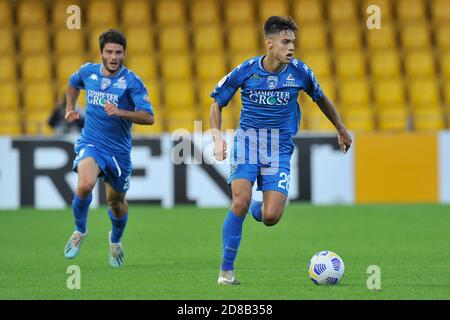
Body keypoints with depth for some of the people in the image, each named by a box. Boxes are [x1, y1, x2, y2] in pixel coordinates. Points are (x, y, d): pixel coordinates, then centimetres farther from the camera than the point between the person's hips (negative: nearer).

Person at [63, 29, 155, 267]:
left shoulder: (132, 82, -12)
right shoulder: (88, 72, 0)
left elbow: (148, 117, -20)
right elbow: (73, 83, 26)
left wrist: (120, 112, -33)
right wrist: (70, 108, 15)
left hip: (119, 149, 0)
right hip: (90, 143, 0)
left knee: (116, 201, 13)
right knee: (85, 185, -28)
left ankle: (115, 240, 46)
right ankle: (80, 231, -1)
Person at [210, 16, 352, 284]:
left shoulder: (299, 72, -3)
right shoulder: (245, 71, -6)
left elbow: (321, 99, 17)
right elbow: (217, 103, 7)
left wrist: (342, 130, 25)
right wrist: (217, 136, -8)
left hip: (280, 149, 1)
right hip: (247, 141, -1)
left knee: (270, 217, -13)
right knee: (241, 201, -22)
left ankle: (257, 208, 28)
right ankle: (227, 270, -8)